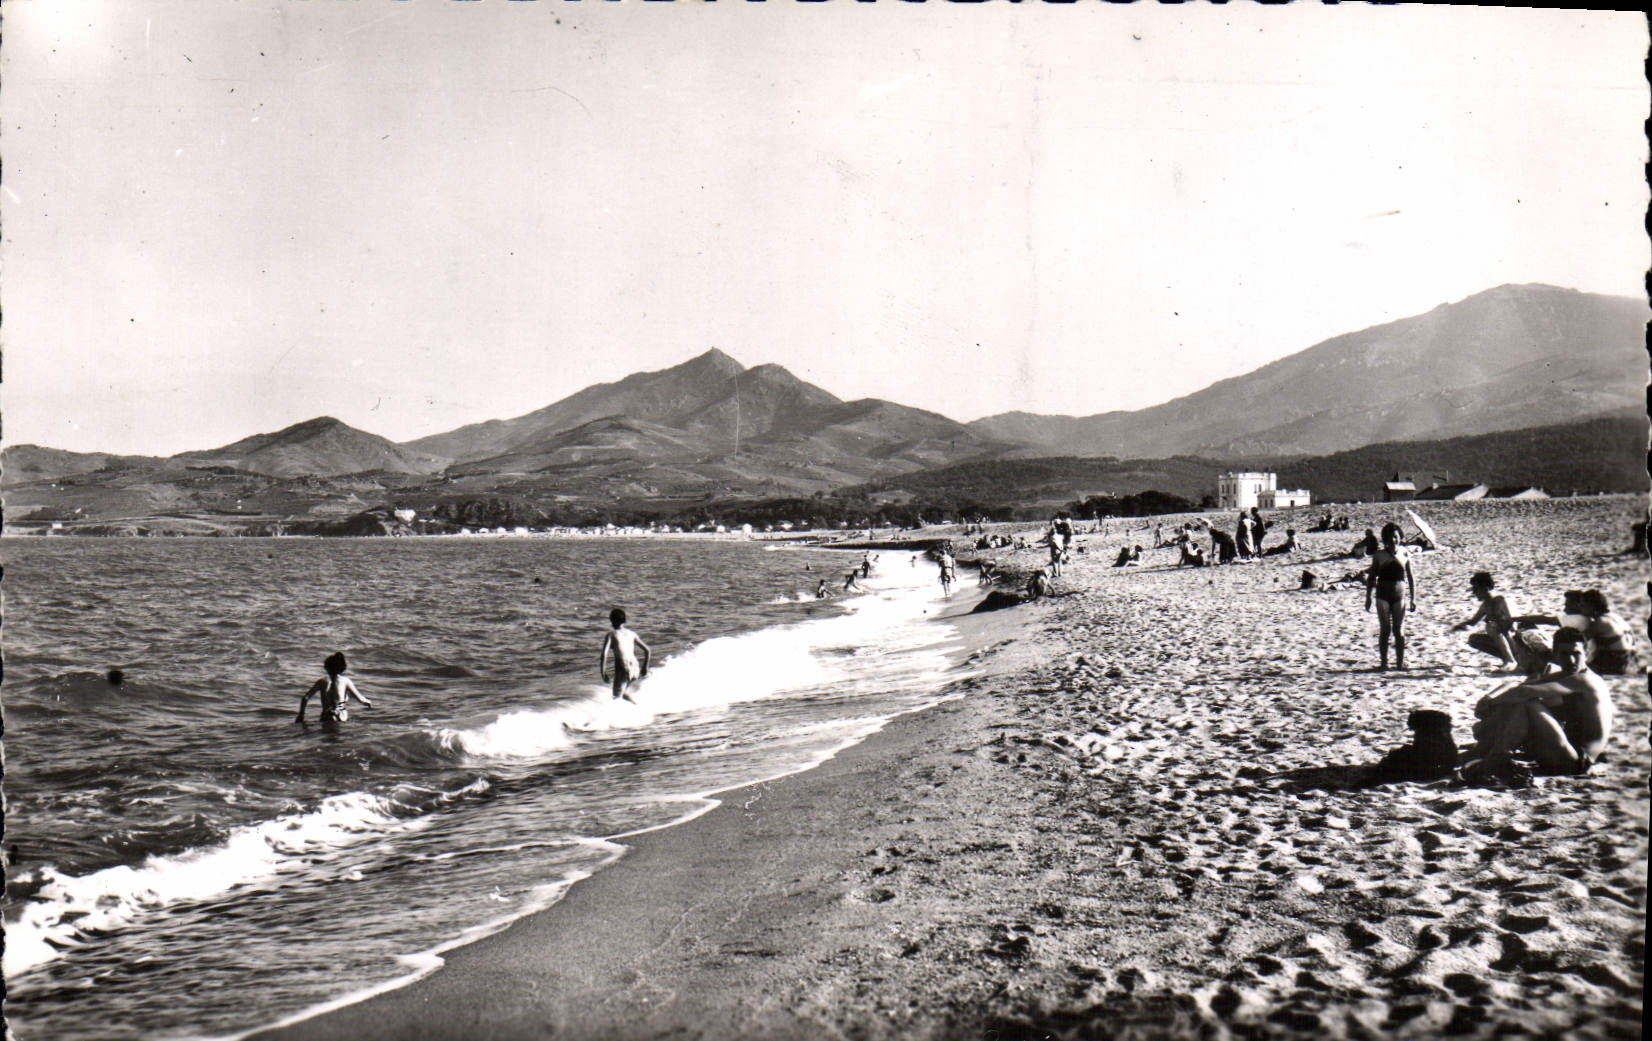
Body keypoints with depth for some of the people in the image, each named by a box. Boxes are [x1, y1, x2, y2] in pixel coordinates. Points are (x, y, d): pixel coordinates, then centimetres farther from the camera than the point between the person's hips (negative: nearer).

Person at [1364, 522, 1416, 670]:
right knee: (1384, 630, 0)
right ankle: (1384, 662, 6)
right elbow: (1371, 577, 8)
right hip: (1382, 596, 0)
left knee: (1399, 631, 0)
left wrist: (1413, 598, 3)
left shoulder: (1404, 555, 4)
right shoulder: (1379, 555, 3)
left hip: (1399, 596, 0)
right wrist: (1368, 597, 5)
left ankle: (1400, 662, 5)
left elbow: (1411, 578, 7)